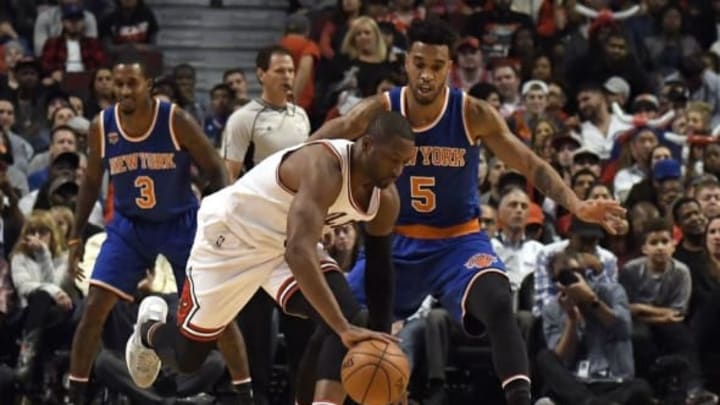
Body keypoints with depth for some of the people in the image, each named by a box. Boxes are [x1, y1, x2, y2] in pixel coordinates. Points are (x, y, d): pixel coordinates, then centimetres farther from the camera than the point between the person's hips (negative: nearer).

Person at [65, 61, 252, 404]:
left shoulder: (176, 121, -19)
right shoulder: (101, 127, -10)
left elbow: (215, 172, -10)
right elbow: (92, 183, 6)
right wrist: (76, 238, 5)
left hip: (181, 223, -2)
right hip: (129, 225, 2)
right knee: (94, 308, -9)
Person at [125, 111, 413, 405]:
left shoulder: (386, 198, -14)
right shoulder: (324, 167, -39)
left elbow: (379, 262, 3)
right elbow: (299, 254, -50)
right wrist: (344, 329, -57)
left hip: (290, 241, 6)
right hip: (232, 234, -6)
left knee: (348, 319, -21)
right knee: (186, 357, 8)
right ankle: (149, 329, 44)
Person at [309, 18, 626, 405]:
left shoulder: (473, 115, -15)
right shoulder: (379, 111, -12)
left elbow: (531, 164, -13)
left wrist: (576, 205, -29)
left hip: (459, 240, -3)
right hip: (397, 242, 3)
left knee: (498, 304, -31)